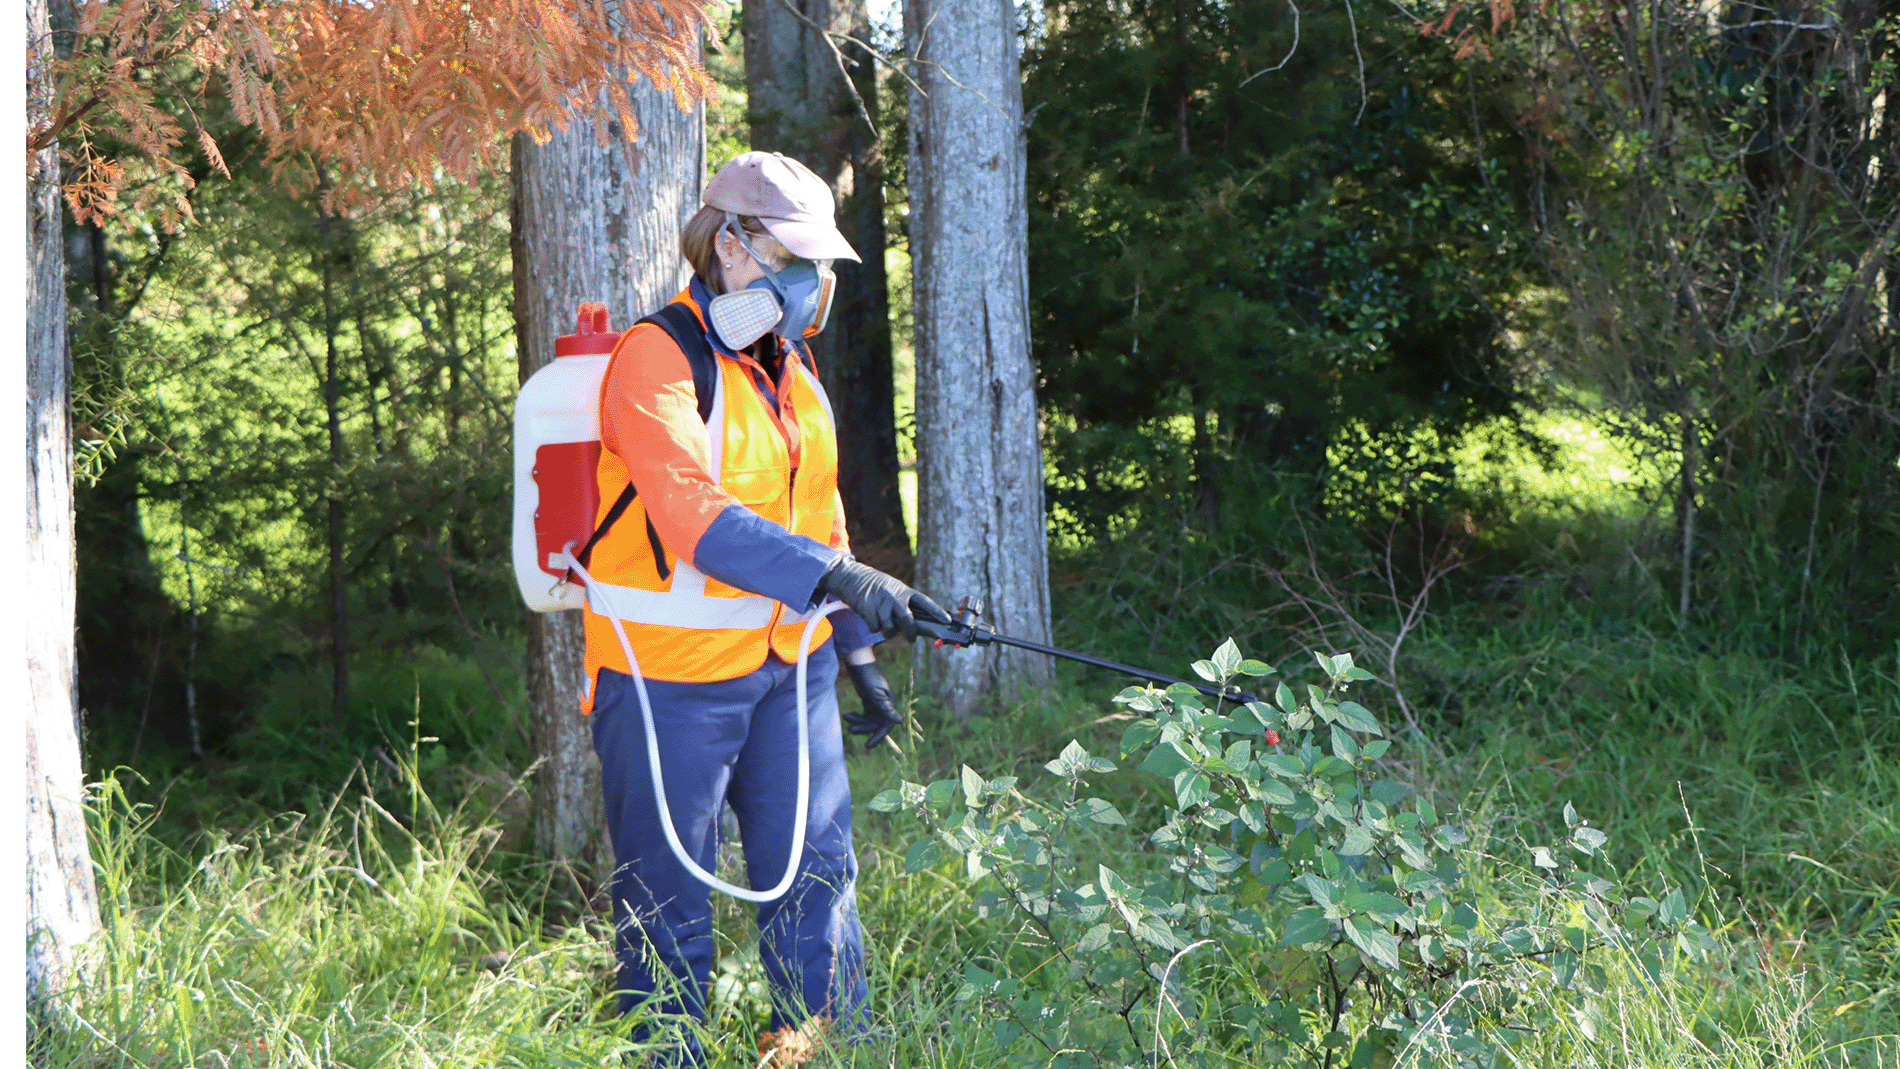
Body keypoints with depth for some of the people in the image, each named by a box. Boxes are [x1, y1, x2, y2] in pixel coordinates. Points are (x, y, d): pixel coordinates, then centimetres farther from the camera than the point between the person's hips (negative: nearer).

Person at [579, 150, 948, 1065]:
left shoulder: (790, 365, 13)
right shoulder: (656, 359, -15)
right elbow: (693, 517, -29)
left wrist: (855, 650, 19)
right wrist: (837, 577, -37)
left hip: (788, 673, 7)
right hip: (670, 679, -7)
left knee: (818, 883, 9)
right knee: (669, 913, 1)